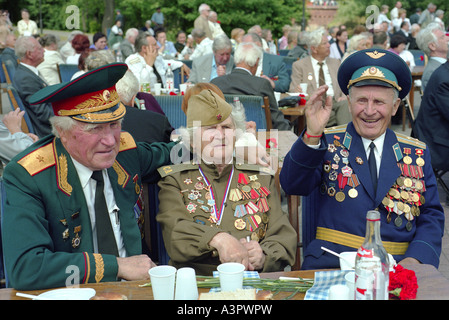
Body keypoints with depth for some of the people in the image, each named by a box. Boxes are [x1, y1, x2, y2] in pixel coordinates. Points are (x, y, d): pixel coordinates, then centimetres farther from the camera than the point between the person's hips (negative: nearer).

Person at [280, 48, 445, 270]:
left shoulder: (418, 153, 13)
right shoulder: (328, 143, 6)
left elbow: (432, 216, 11)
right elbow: (292, 185, -8)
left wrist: (415, 259, -9)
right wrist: (312, 135, -24)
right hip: (332, 262, -2)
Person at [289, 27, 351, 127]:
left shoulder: (335, 62, 24)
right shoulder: (299, 65, 13)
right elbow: (293, 90, 7)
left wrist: (344, 96, -4)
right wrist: (297, 91, -20)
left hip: (335, 101, 3)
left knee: (346, 104, -34)